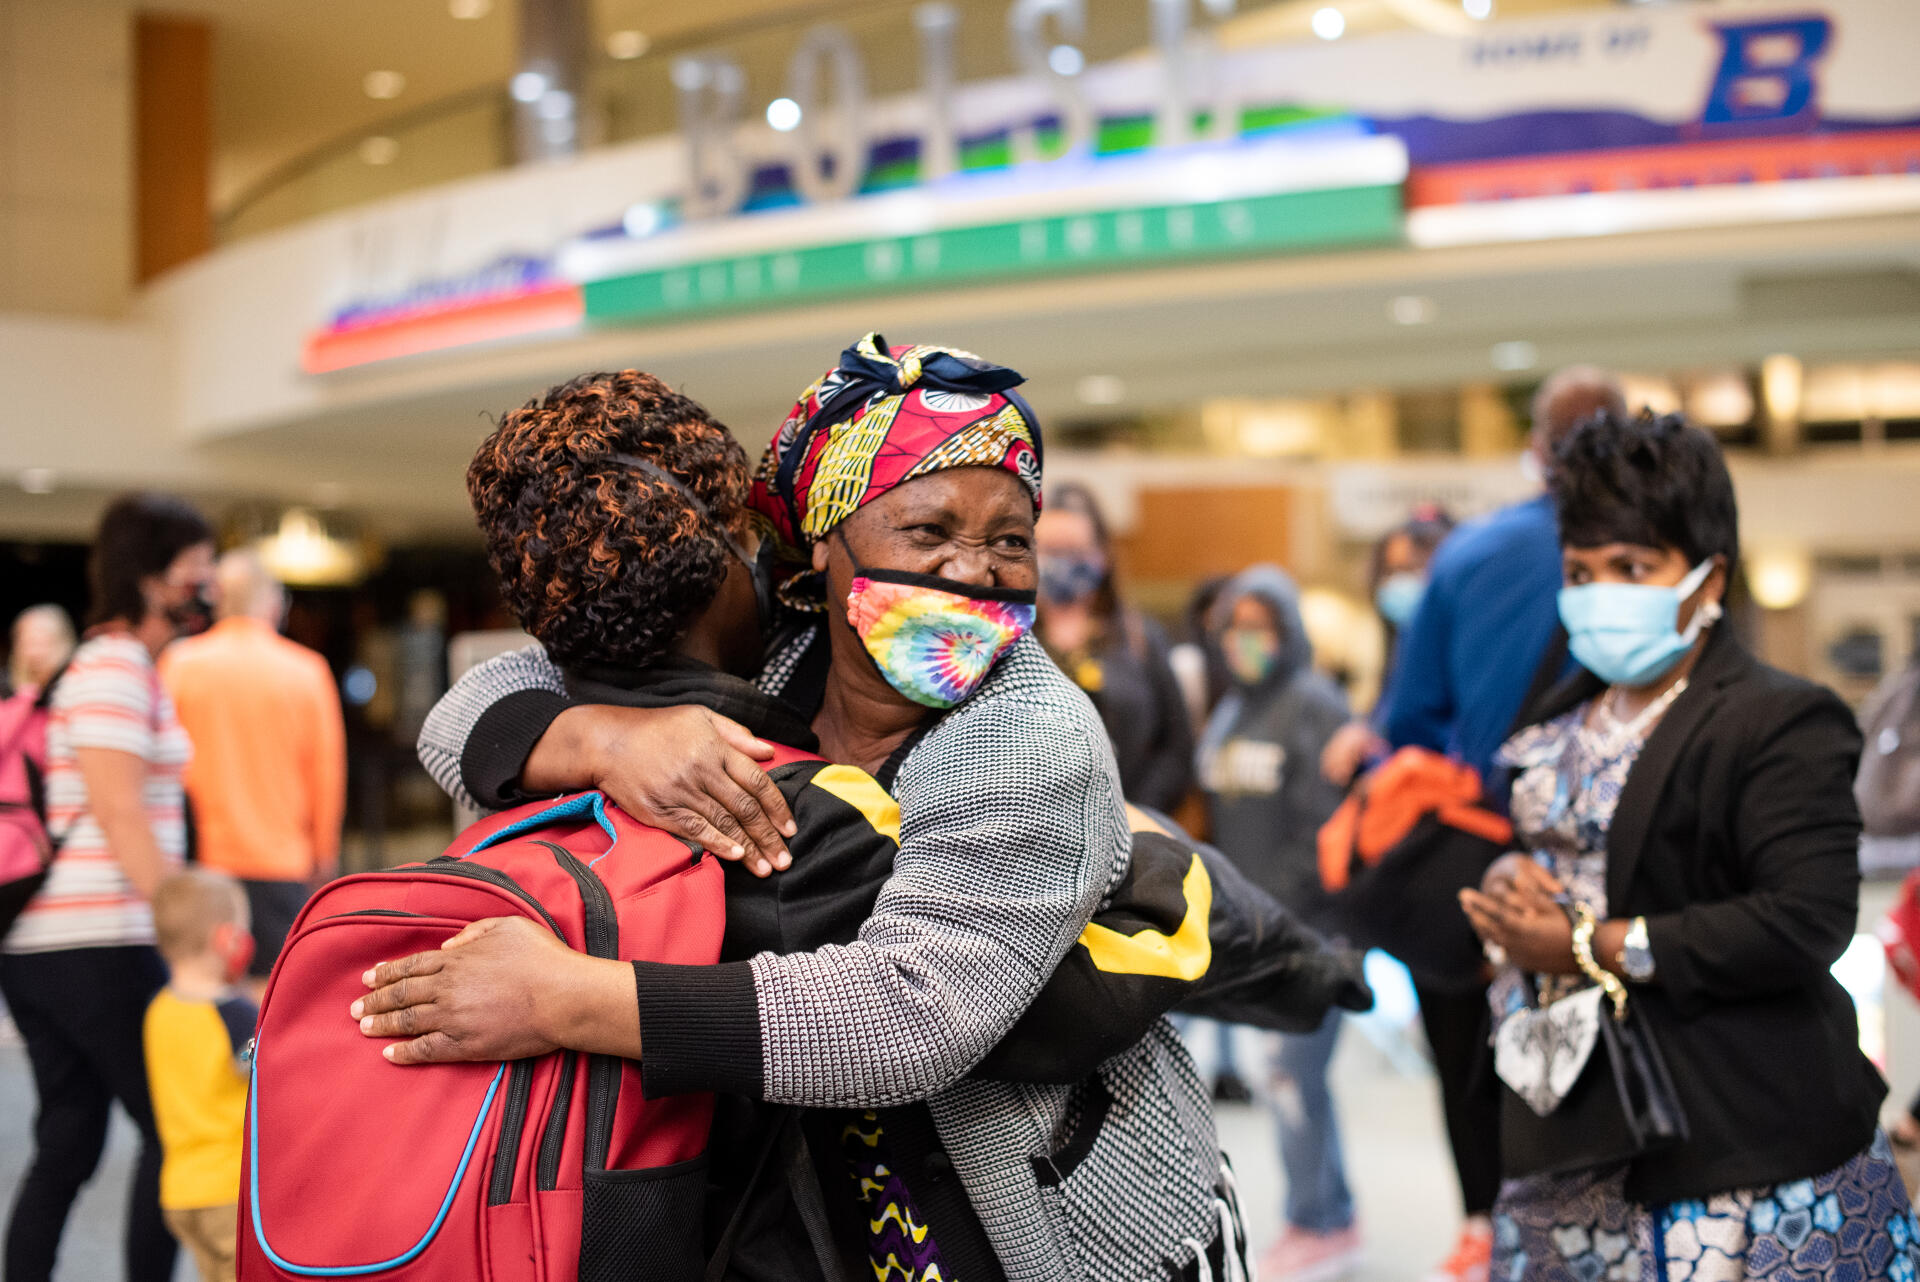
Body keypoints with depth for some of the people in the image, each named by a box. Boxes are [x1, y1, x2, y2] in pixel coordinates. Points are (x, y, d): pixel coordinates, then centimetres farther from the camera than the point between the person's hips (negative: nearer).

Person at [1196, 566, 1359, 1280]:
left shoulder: (1313, 706, -9)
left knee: (1294, 1073, -6)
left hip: (1311, 923, -7)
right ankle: (1331, 1220, 22)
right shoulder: (1227, 716, 15)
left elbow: (1324, 827, -14)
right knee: (1299, 1075, 11)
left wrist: (1272, 912, -14)